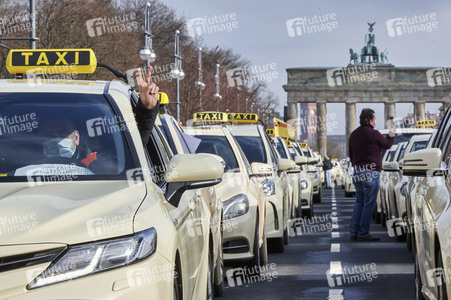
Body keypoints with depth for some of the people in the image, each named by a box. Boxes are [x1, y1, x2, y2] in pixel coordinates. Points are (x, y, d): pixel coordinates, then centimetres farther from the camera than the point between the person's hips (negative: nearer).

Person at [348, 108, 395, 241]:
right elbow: (387, 144, 3)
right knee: (369, 204, -4)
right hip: (371, 173, -8)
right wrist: (391, 134, 21)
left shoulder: (354, 134, 11)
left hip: (358, 172, 8)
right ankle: (363, 233, -5)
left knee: (359, 203, 14)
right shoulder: (373, 133, -12)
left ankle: (354, 232, 11)